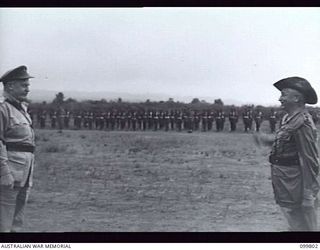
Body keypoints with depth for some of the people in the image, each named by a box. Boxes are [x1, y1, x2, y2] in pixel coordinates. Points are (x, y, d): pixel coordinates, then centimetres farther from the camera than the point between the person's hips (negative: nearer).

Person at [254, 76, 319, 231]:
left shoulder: (302, 122, -22)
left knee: (303, 226, 2)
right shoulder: (288, 118, 7)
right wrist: (268, 140, 9)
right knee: (295, 225, 22)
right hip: (285, 184, 10)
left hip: (294, 184, -10)